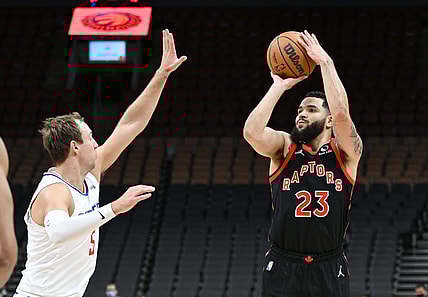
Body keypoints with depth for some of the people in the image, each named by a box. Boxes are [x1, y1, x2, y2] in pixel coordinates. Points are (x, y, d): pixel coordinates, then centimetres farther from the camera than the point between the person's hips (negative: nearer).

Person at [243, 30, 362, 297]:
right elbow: (252, 132, -17)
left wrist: (325, 62, -13)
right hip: (283, 268, 1)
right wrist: (280, 85, -10)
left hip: (329, 272, -1)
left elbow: (341, 113, -20)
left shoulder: (345, 152, 1)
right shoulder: (284, 147, 5)